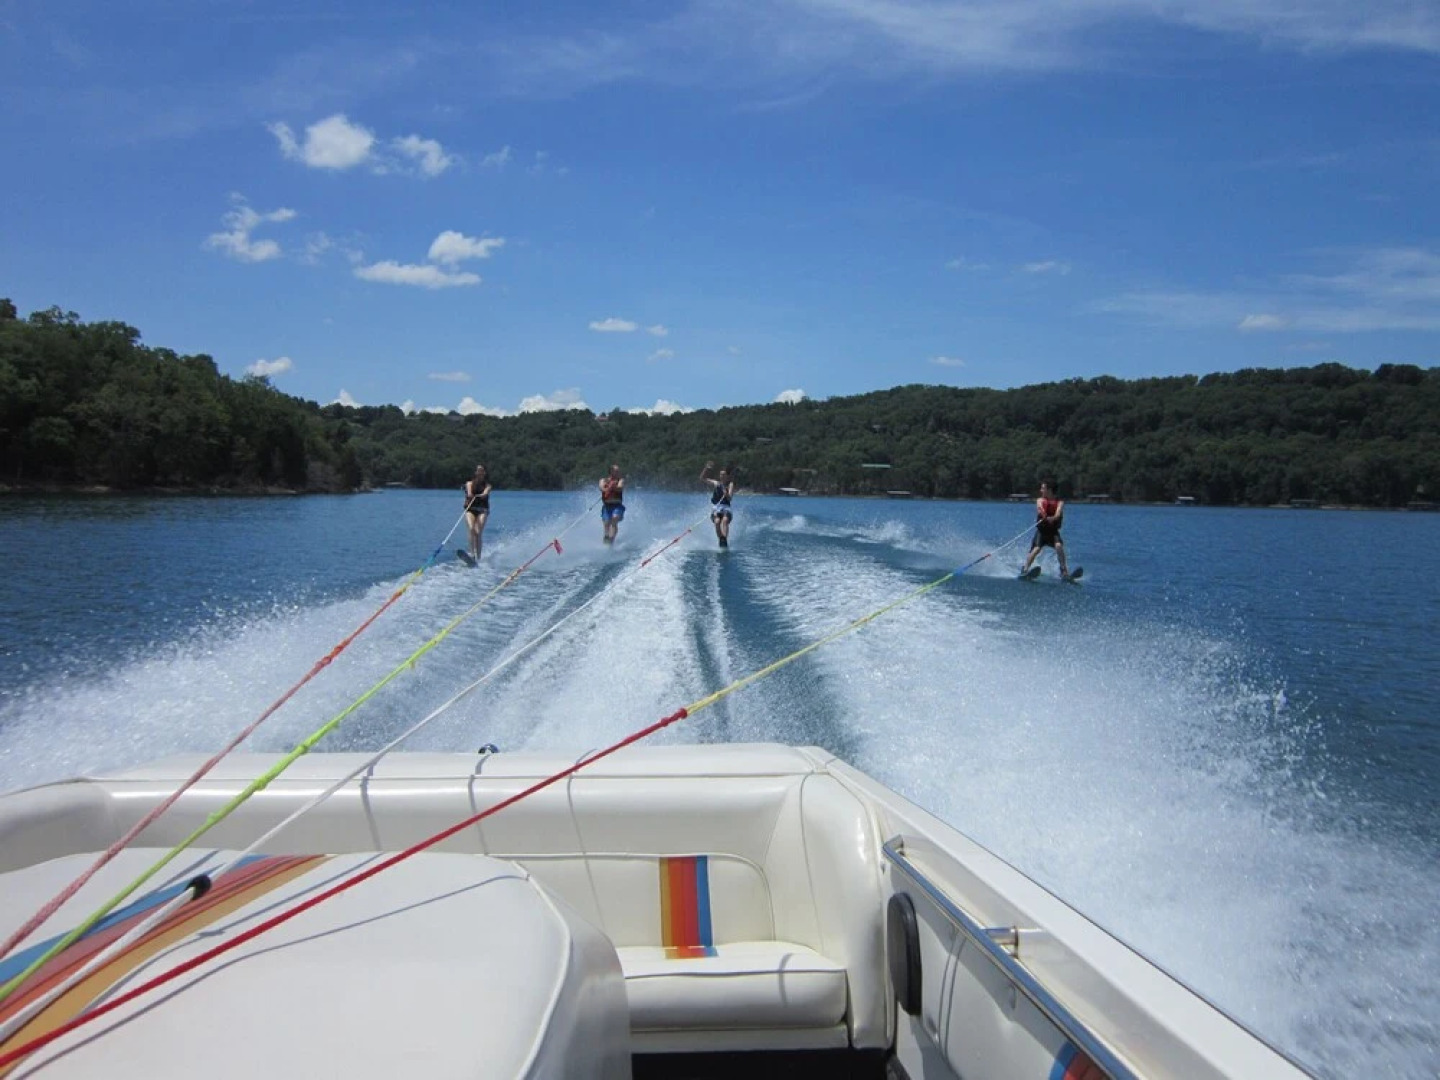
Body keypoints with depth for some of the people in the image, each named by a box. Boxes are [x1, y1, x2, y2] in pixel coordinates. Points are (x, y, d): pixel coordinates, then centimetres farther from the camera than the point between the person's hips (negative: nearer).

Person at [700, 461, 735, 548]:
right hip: (716, 508, 2)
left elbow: (729, 498, -4)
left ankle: (725, 540, -49)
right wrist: (707, 468, 0)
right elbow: (702, 478, 12)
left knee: (725, 520, -33)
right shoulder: (715, 484, 18)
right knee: (717, 521, -30)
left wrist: (726, 494, -26)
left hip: (726, 508, -2)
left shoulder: (730, 485, 11)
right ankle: (720, 540, -33)